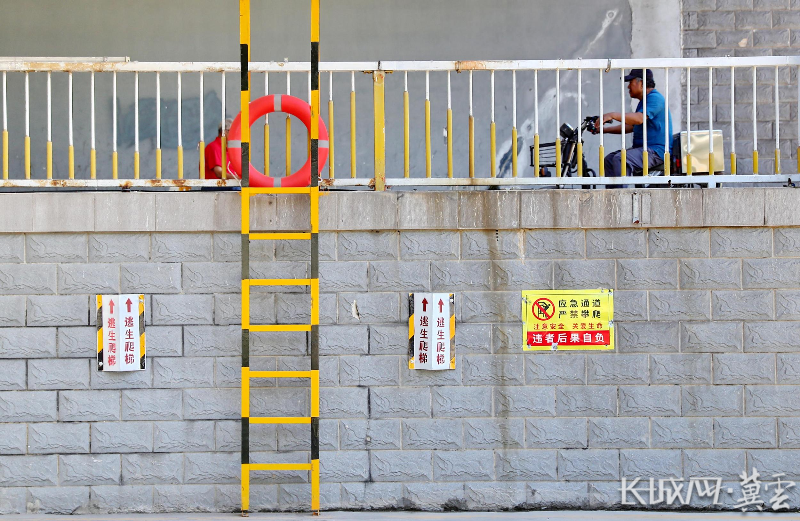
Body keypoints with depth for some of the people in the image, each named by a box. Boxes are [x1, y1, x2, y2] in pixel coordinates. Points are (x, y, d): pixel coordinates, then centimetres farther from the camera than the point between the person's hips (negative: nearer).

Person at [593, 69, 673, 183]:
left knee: (620, 159, -28)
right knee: (609, 159, 5)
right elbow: (630, 126, 26)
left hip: (656, 151, -11)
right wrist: (604, 130, 19)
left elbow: (639, 118, -28)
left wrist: (613, 115, -30)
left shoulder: (655, 98, -11)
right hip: (643, 148, 11)